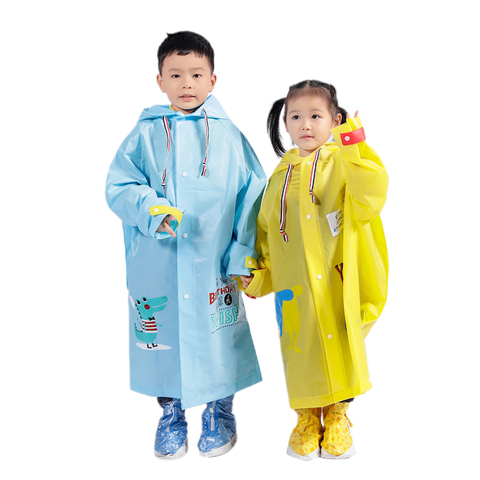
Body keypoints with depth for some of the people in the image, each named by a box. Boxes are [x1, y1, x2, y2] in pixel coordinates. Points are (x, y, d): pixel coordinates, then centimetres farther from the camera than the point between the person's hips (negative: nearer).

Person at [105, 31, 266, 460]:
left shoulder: (229, 136, 2)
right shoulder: (145, 134, 2)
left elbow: (252, 196, 1)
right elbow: (119, 187, -2)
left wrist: (244, 255, -4)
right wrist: (153, 212, -21)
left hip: (213, 264, 0)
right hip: (157, 266, 1)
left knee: (218, 336, 10)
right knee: (163, 336, 11)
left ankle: (220, 413, 35)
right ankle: (172, 415, 35)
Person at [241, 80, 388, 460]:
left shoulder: (344, 164, -1)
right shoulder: (282, 174, 11)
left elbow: (369, 200, -20)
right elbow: (266, 226, 17)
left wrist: (356, 151, -26)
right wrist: (257, 270, 9)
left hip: (337, 283, -3)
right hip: (292, 286, 3)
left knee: (338, 346, 6)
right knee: (301, 350, 9)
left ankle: (338, 416, 30)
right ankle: (308, 419, 31)